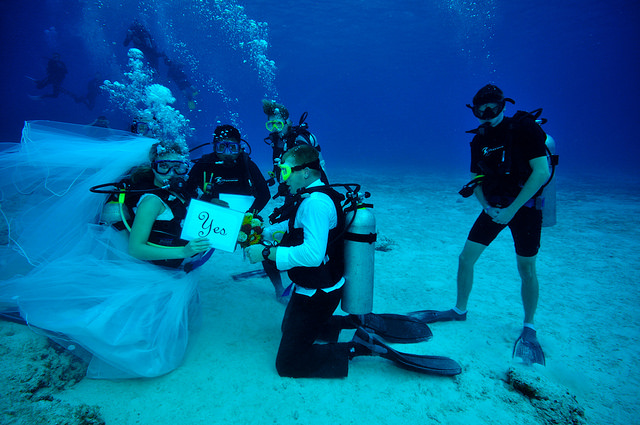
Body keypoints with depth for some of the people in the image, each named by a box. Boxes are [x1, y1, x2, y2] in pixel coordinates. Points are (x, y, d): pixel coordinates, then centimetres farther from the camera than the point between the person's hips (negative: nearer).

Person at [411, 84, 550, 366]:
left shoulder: (525, 128, -12)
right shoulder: (479, 140, 3)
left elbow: (541, 172, -18)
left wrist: (512, 209, -20)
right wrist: (487, 206, -9)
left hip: (525, 206, -5)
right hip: (494, 207, 5)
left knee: (526, 269, 2)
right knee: (466, 258, 2)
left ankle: (528, 329, 21)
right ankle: (460, 310, 22)